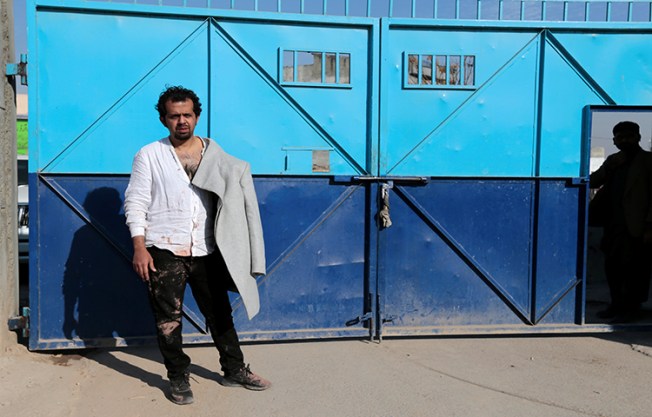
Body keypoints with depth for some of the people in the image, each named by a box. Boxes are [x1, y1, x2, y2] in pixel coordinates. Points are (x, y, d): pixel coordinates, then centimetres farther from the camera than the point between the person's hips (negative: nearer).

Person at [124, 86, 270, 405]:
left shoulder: (215, 156, 8)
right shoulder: (149, 156, 1)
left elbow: (229, 197, 12)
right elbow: (135, 203, -3)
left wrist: (236, 175, -9)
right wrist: (139, 247, -11)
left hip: (206, 251, 3)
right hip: (165, 252, -2)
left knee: (220, 312, 11)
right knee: (168, 318, 4)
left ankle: (234, 369, 26)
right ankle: (178, 378, 20)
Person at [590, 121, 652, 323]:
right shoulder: (613, 161, 15)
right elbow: (594, 181, 8)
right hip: (614, 225, 6)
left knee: (633, 268, 1)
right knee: (612, 267, 12)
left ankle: (631, 309, 13)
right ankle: (617, 305, 25)